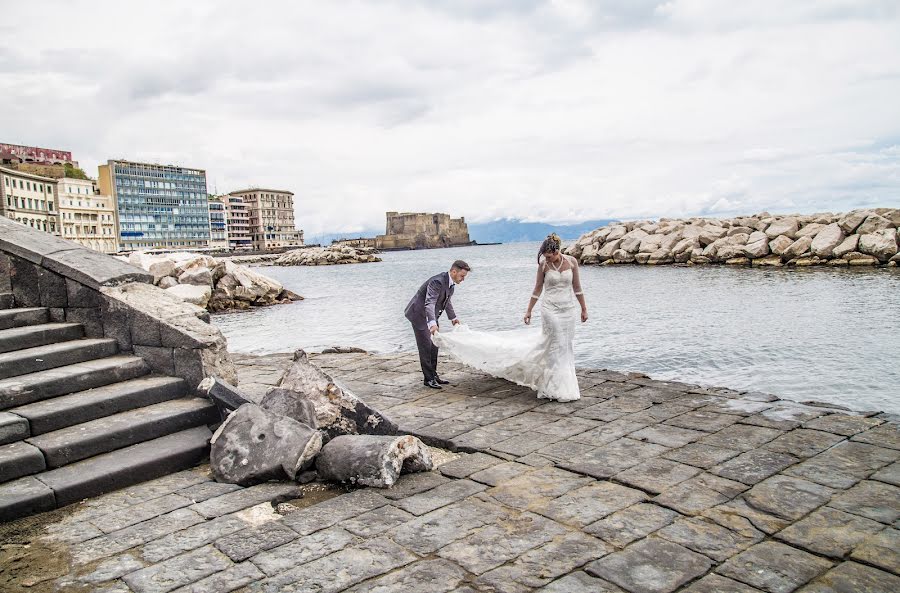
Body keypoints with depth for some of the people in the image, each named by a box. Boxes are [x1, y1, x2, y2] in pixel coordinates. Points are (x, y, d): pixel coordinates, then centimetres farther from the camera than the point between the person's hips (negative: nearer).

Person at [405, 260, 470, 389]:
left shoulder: (450, 282, 0)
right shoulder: (437, 282, -30)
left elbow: (446, 301, 19)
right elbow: (429, 303, -40)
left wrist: (453, 317, 29)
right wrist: (433, 323, -52)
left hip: (431, 315, 10)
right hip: (419, 314, -10)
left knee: (433, 345, 14)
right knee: (425, 346, -6)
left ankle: (433, 374, 24)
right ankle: (428, 379, 0)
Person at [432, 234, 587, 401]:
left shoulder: (572, 261, -2)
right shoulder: (543, 265, -5)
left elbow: (577, 287, 5)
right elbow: (537, 289, 3)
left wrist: (584, 309, 7)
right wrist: (528, 311, 5)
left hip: (568, 309, 2)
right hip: (550, 309, -2)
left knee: (566, 347, 7)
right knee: (556, 347, -4)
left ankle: (566, 384, 20)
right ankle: (560, 389, 4)